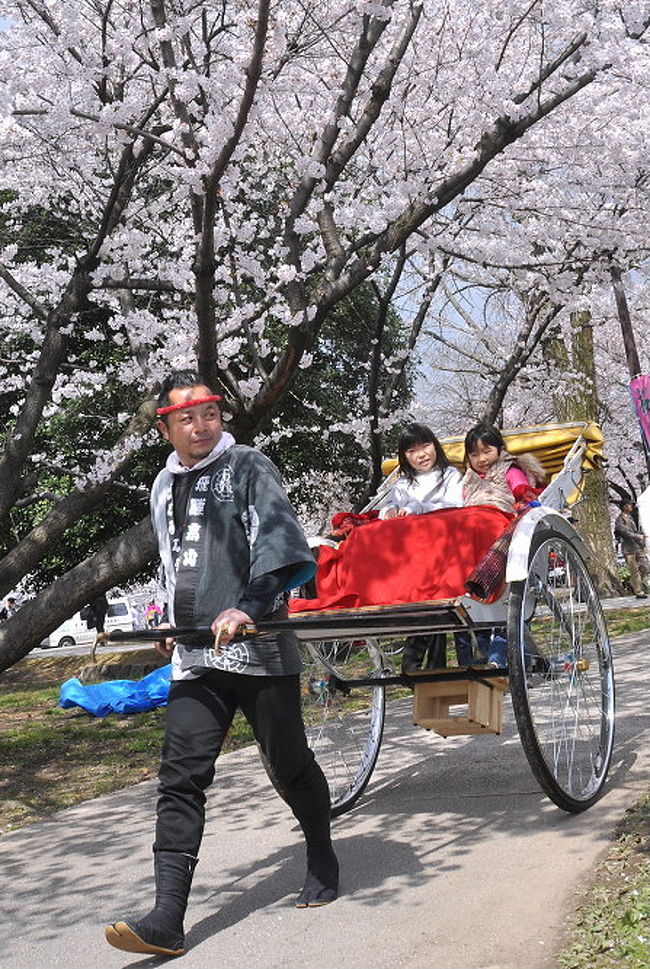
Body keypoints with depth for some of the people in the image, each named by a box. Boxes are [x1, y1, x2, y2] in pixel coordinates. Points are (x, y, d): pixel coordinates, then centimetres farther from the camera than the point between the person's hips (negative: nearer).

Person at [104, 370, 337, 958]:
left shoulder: (249, 468, -3)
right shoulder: (165, 487, 16)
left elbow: (278, 541, -17)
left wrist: (247, 606, -29)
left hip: (259, 648, -5)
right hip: (195, 658, 5)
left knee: (289, 765, 7)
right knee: (180, 779, -4)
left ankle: (322, 856, 33)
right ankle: (167, 919, -5)